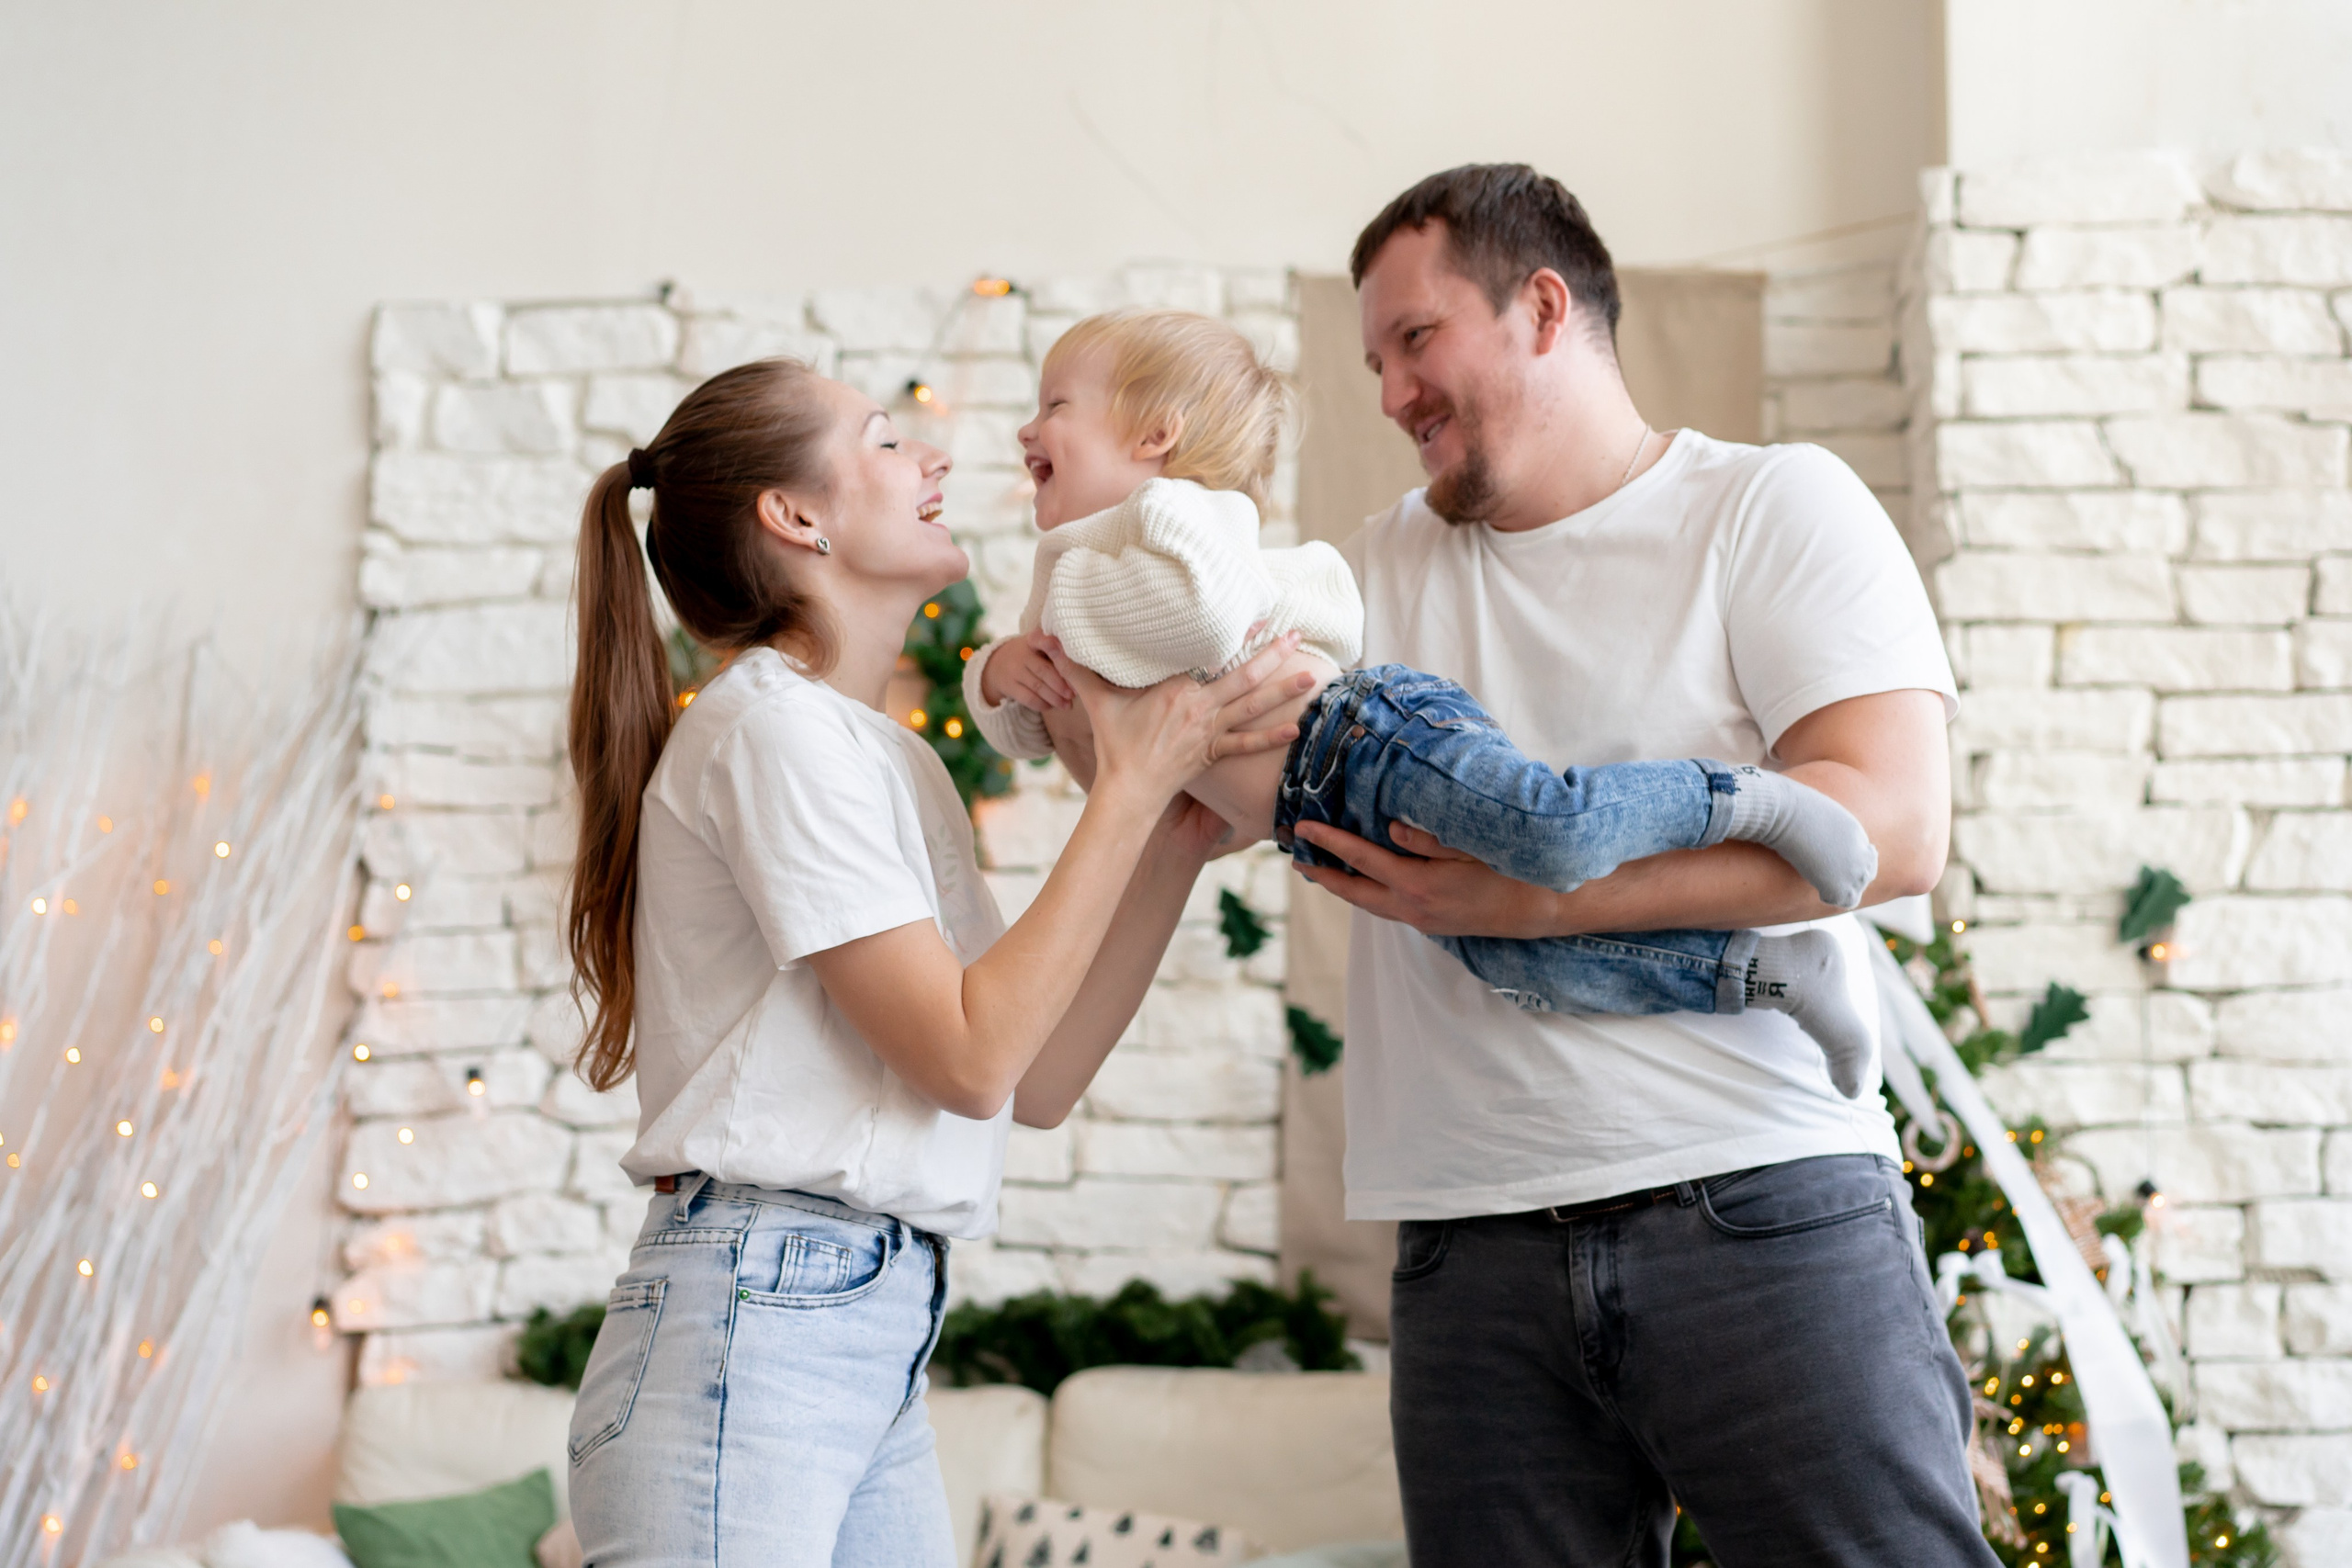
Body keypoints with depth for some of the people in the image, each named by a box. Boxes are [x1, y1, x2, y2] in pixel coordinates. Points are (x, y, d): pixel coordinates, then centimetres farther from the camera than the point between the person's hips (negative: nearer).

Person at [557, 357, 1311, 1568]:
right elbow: (973, 1058, -14)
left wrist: (1182, 838, 8)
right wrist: (1134, 785, -9)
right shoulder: (777, 727, -8)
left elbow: (1040, 1082, 13)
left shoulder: (887, 760, 20)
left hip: (873, 1343, 9)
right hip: (753, 1330, -9)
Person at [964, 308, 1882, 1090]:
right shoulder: (1075, 565, 27)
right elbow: (1025, 731, 31)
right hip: (1340, 824, 9)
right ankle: (1767, 973, -1)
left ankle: (1747, 801, -6)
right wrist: (1005, 670, 7)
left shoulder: (1169, 508, -4)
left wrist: (1069, 604, -11)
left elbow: (1207, 607, -27)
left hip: (1370, 735, -9)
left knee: (1556, 834, -31)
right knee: (1518, 960, -3)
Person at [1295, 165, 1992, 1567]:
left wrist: (1535, 896, -16)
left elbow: (1895, 825, -11)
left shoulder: (1773, 505, 3)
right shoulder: (1378, 575, 19)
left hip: (1765, 1220, -4)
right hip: (1476, 1256, 4)